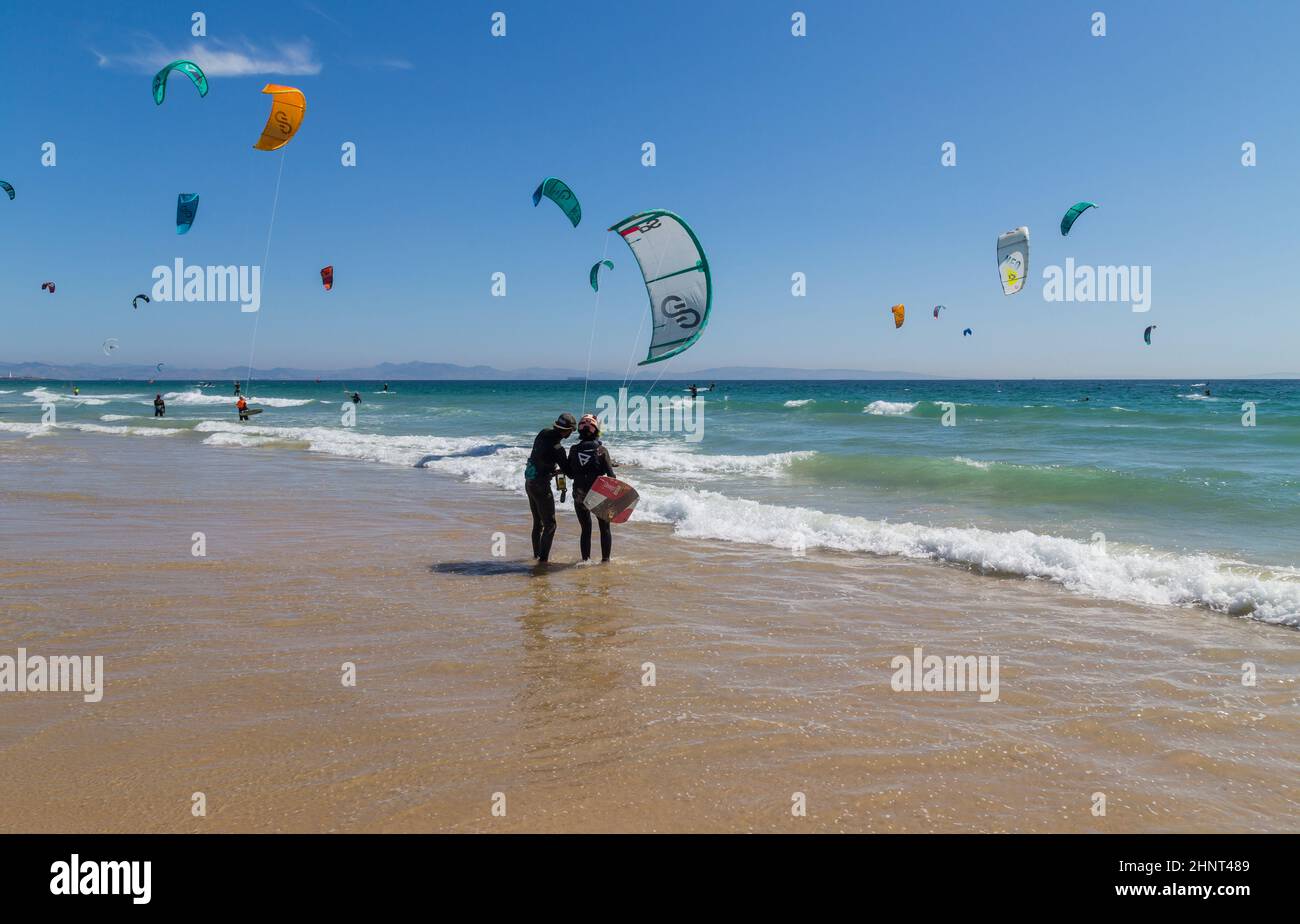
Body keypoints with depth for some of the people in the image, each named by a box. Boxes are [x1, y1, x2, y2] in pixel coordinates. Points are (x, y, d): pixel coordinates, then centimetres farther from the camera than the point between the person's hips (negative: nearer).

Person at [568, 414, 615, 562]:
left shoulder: (574, 450, -1)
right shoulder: (601, 450, -8)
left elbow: (570, 473, 6)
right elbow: (610, 474, -12)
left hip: (579, 496, 2)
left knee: (586, 529, 14)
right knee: (605, 528, 14)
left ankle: (586, 560, 13)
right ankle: (605, 559, 13)